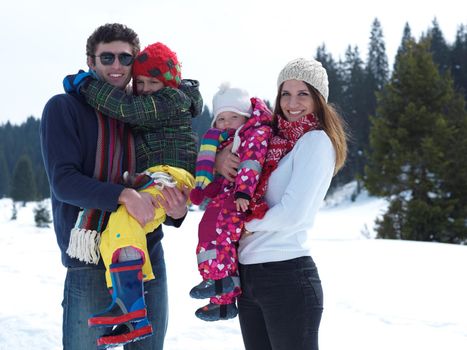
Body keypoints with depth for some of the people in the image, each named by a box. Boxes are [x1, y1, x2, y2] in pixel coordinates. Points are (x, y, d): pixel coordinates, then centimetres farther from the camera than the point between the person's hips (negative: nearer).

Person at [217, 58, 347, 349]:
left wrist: (245, 224, -3)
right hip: (248, 273, 8)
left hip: (288, 274, -8)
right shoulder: (274, 140, 13)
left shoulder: (316, 141, -7)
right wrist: (219, 160, -1)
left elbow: (293, 213, -17)